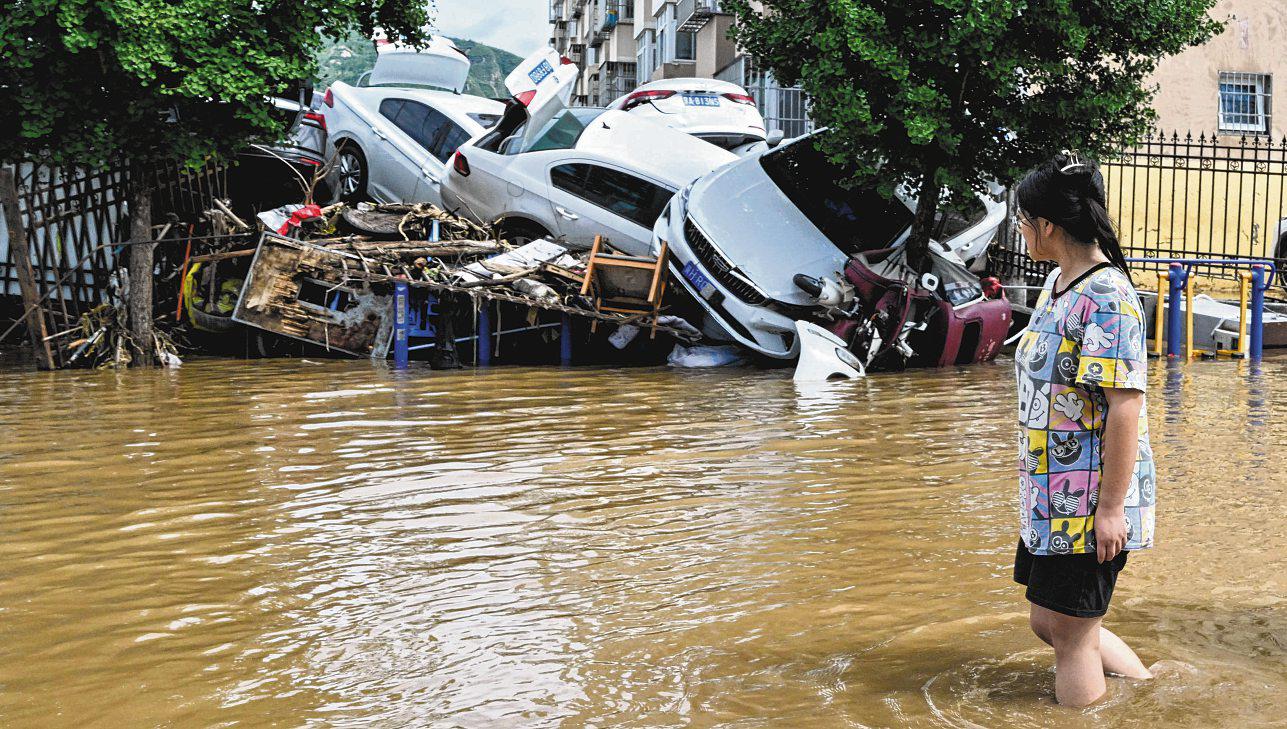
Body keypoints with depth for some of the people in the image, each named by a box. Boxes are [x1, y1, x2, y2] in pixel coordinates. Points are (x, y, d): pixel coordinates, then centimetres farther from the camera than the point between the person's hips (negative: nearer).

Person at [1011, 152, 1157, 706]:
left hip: (1091, 503, -10)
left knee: (1070, 631, 0)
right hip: (1050, 496, 10)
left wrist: (1111, 508, -23)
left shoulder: (1106, 297, -19)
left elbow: (1126, 405, -23)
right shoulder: (1058, 284, 10)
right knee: (1046, 621, 16)